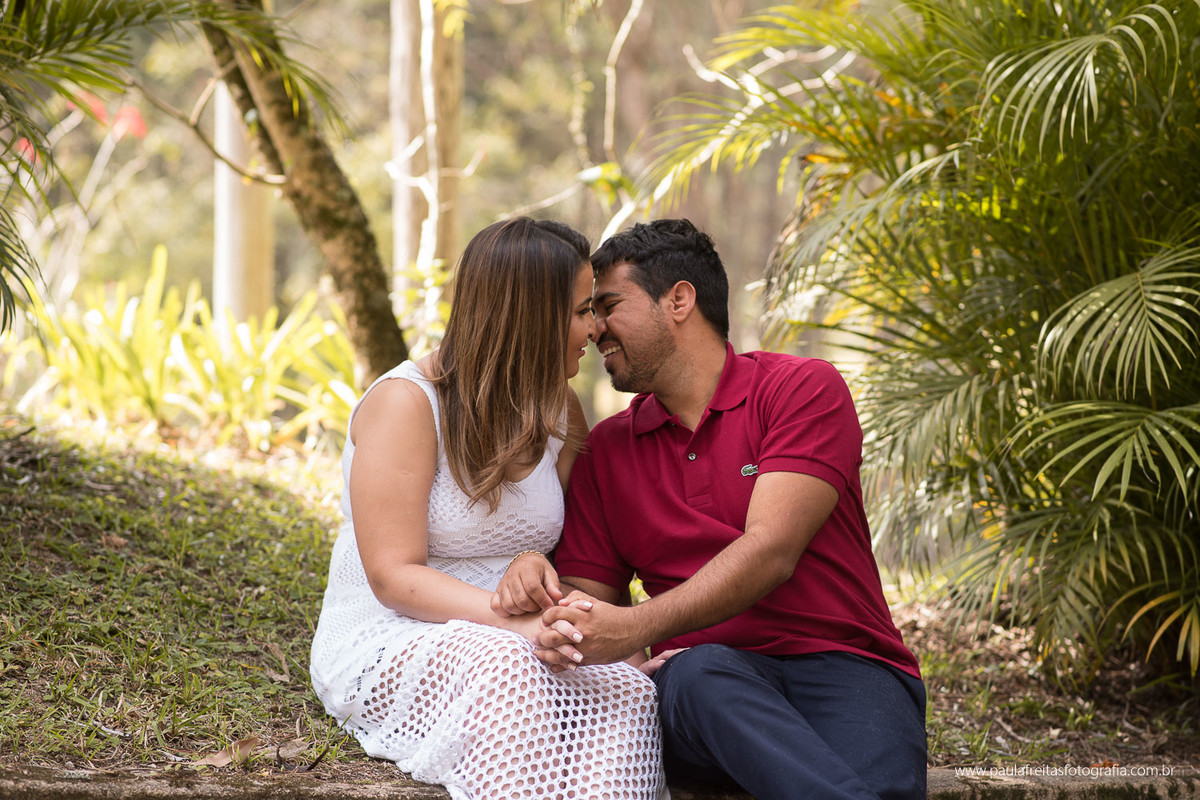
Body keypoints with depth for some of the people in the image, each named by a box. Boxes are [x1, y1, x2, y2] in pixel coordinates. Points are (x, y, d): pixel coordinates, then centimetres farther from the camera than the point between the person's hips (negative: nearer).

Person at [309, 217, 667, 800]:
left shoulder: (556, 408, 10)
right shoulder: (405, 402, -11)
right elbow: (395, 577, -16)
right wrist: (515, 620, -31)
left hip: (519, 646, 5)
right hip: (387, 645, -5)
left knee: (628, 691, -28)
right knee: (504, 666, -40)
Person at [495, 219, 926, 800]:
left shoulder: (804, 388, 3)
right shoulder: (606, 450, 19)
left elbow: (770, 551, -11)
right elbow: (588, 592, 17)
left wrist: (637, 628, -24)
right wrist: (542, 586, -9)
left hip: (843, 666, -4)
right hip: (703, 683, 4)